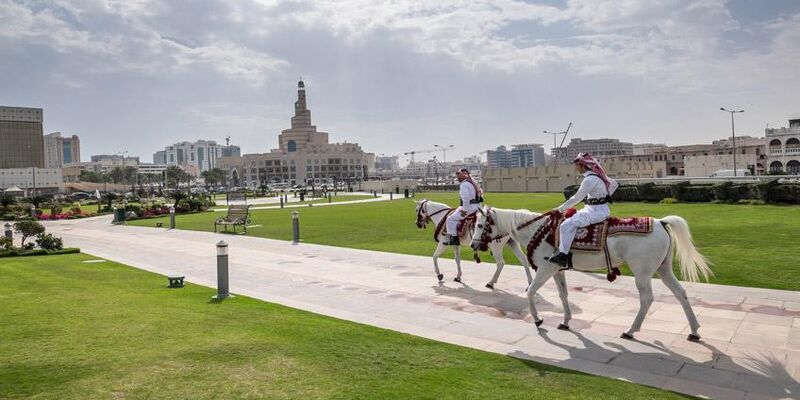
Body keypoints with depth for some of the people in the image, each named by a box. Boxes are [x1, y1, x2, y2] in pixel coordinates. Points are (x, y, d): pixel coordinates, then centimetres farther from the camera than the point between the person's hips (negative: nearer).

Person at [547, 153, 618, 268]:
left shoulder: (589, 180, -20)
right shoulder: (598, 175, 10)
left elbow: (577, 198, -17)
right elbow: (614, 184, 25)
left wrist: (561, 208, -7)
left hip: (596, 211, -11)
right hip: (602, 209, 11)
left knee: (567, 225, -17)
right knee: (573, 218, 25)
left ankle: (563, 255, -20)